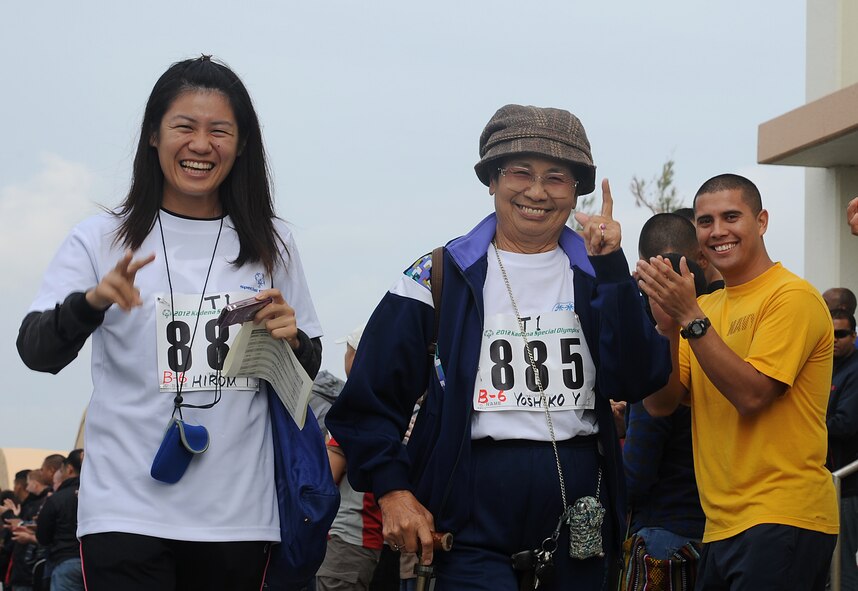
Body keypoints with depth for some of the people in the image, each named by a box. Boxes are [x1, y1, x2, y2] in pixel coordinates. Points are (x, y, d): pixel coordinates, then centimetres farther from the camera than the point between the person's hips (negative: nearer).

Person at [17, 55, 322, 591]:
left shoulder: (271, 245, 9)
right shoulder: (102, 240, 3)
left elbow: (310, 369, 16)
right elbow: (37, 353, -7)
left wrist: (291, 342, -7)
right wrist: (91, 303, -27)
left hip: (239, 514, 2)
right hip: (127, 511, -2)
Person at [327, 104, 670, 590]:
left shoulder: (598, 276, 9)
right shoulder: (440, 277, 3)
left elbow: (637, 382, -6)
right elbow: (370, 399, 2)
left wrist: (611, 269, -11)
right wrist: (391, 489, -9)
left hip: (577, 509, 3)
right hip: (473, 516, -3)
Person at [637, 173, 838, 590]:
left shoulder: (793, 297, -8)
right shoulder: (706, 306, 13)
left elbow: (750, 394, -19)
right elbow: (660, 404, 5)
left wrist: (690, 317, -18)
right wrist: (667, 326, -9)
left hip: (781, 522, -7)